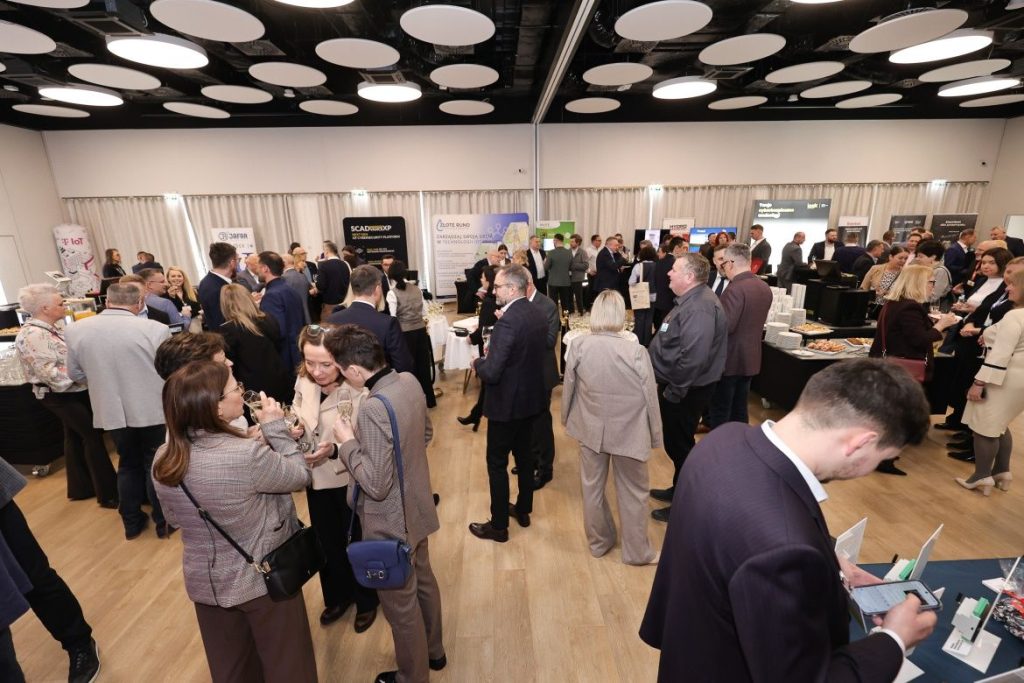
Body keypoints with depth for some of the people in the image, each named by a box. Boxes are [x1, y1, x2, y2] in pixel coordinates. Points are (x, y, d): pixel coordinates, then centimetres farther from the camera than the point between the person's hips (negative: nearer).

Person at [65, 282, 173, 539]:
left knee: (128, 464, 22)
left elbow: (75, 375, 8)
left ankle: (132, 523, 34)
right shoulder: (155, 329, -18)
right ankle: (163, 523, 24)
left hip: (112, 411, 4)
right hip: (153, 409, -3)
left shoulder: (75, 330, -4)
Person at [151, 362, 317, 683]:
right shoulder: (248, 455, -32)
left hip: (205, 582, 6)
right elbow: (301, 476, -15)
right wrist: (276, 427, -10)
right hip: (265, 579, -5)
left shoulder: (163, 461, -11)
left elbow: (174, 516, 6)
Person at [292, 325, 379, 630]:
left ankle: (366, 601, 46)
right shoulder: (303, 382, -9)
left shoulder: (358, 389, -28)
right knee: (327, 542, 25)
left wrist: (336, 447, -39)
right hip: (317, 477, 6)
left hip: (350, 479, -5)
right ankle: (336, 597, 52)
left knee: (356, 543, 17)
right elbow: (297, 417, 7)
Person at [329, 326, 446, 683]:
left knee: (401, 604, 16)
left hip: (391, 523, -8)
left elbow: (376, 484, -28)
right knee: (424, 582, 28)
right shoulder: (409, 381, -8)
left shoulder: (374, 408, -33)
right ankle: (433, 651, 52)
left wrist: (348, 442, -17)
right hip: (416, 507, 8)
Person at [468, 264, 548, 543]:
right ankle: (523, 510, 40)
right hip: (531, 398, 8)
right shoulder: (538, 314, 0)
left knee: (497, 464, 8)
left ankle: (498, 525, 23)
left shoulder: (507, 322, -26)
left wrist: (478, 362, -7)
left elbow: (491, 373, -28)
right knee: (524, 455, 22)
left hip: (507, 404, -8)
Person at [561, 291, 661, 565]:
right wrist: (655, 435, 5)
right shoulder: (636, 352, -22)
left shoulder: (578, 346, -15)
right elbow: (650, 398, -11)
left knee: (592, 487, 21)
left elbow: (568, 388, -3)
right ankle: (637, 551, 36)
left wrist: (566, 418, 16)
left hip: (590, 428, 3)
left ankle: (598, 542, 42)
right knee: (633, 493, 19)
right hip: (629, 432, -2)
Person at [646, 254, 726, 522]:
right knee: (676, 443, 22)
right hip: (678, 386, 10)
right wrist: (670, 386, 20)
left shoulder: (699, 307, -26)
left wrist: (674, 390, -25)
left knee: (680, 445, 6)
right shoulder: (691, 301, 9)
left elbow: (693, 357, -35)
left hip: (684, 392, -10)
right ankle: (679, 490, 41)